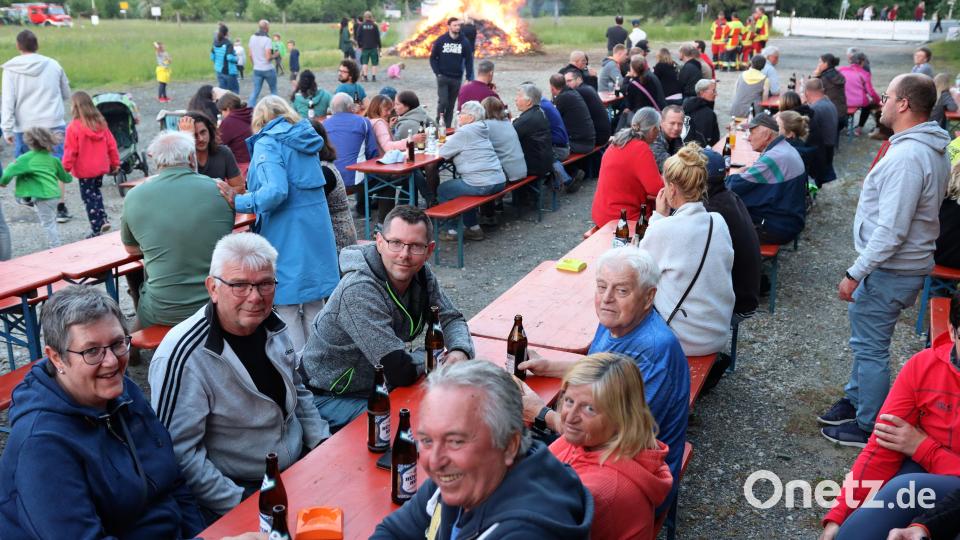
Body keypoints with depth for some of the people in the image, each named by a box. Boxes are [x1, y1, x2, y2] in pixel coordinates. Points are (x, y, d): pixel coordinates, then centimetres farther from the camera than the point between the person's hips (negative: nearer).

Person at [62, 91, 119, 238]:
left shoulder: (74, 127, -17)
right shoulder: (101, 122, -2)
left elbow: (70, 151, -15)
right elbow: (111, 144, 3)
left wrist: (66, 168, -6)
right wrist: (115, 162, 14)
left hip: (84, 170, -5)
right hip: (101, 167, 5)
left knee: (89, 197, 6)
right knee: (96, 192, 26)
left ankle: (97, 230, 8)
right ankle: (103, 218, 12)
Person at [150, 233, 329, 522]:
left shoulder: (273, 326, 2)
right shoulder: (183, 356, -21)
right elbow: (179, 453, -20)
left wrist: (324, 444, 6)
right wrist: (241, 503, -20)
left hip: (301, 466, 7)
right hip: (243, 490, -7)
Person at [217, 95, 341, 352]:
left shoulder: (267, 143, -9)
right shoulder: (303, 139, 14)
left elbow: (276, 191, -24)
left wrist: (238, 202, -14)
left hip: (287, 236, -7)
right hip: (317, 230, 7)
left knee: (286, 304, 2)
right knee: (313, 302, 14)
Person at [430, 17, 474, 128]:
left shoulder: (465, 42, 2)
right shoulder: (441, 40, -1)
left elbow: (469, 60, 5)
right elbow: (433, 58, 4)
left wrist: (469, 78, -1)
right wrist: (437, 73, -5)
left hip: (457, 78, 2)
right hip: (443, 77, -2)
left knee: (451, 104, 6)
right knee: (442, 102, -12)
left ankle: (447, 126, 14)